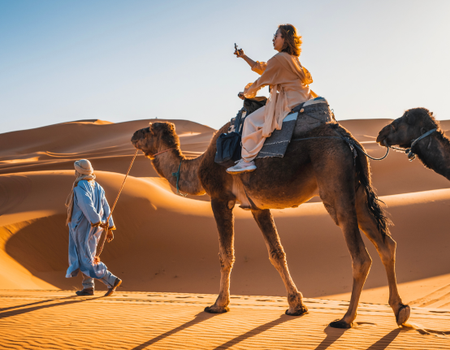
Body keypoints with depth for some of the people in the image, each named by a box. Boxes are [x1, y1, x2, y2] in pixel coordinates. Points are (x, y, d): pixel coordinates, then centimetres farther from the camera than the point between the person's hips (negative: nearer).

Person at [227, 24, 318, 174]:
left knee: (252, 120, -9)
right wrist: (244, 57, 27)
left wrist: (246, 93, 9)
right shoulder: (292, 58, 16)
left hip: (289, 102, -11)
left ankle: (247, 160, -11)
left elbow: (262, 80, -6)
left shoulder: (279, 58, -14)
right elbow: (261, 67, 25)